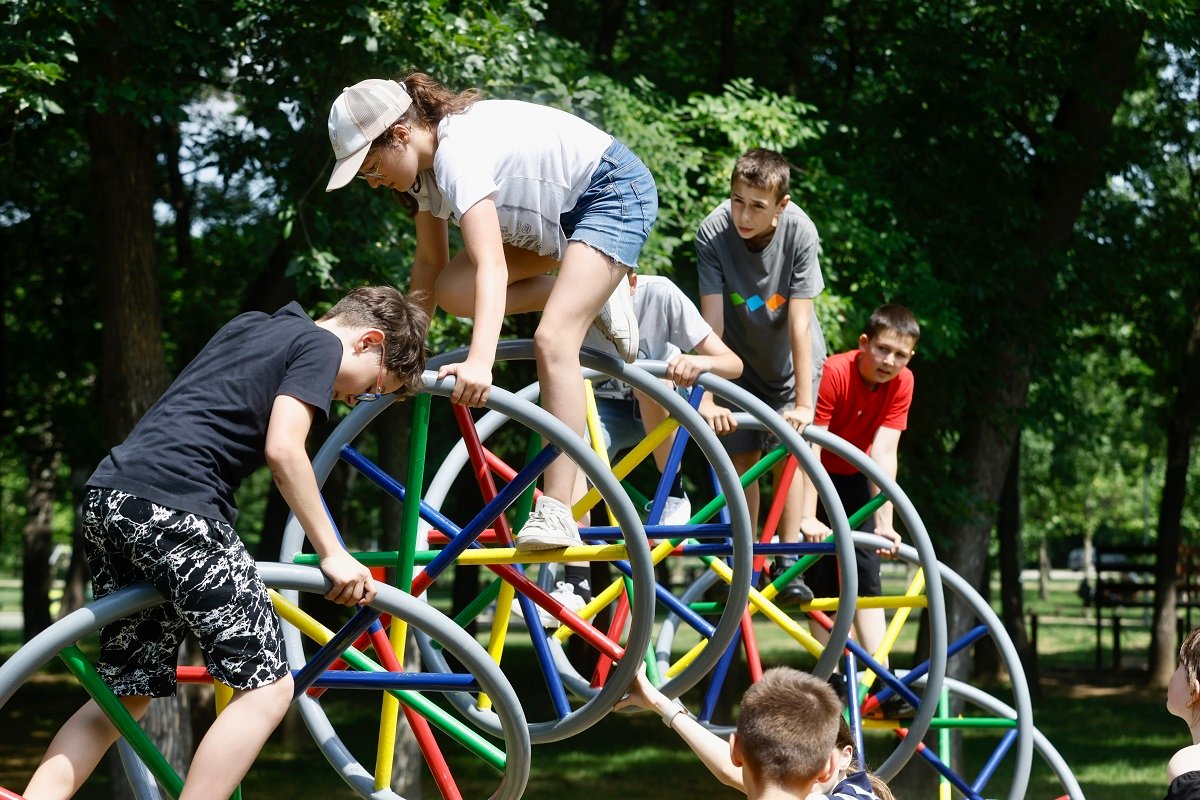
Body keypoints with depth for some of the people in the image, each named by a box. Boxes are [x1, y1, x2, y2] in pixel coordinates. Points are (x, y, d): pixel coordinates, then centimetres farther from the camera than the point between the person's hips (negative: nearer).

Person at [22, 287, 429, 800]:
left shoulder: (247, 327, 29)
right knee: (266, 687, -3)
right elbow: (283, 449, -8)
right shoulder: (321, 344, 4)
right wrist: (333, 555, -5)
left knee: (127, 695, 17)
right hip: (173, 506, -9)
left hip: (106, 499, 9)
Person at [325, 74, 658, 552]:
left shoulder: (458, 151, -32)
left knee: (552, 339, -24)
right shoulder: (424, 161, -5)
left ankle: (557, 515, -24)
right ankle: (594, 295, 6)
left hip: (614, 191, -9)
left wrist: (480, 362, -53)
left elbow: (491, 266, -42)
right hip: (557, 209, 9)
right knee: (453, 291, -10)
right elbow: (430, 264, 5)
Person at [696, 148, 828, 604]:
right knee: (742, 459, -1)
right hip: (741, 357, 1)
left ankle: (787, 564, -5)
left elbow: (800, 324, -29)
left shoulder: (799, 232, -30)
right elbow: (712, 323, -28)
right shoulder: (714, 233, -28)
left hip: (790, 358, -1)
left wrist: (803, 403, -31)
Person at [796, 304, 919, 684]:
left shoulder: (902, 382, -17)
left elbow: (884, 453, -22)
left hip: (852, 476, 4)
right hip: (814, 474, -3)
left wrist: (884, 522, -30)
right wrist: (808, 517, -39)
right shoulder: (834, 372, -30)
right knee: (823, 580, -9)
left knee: (865, 578, -4)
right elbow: (811, 447, -33)